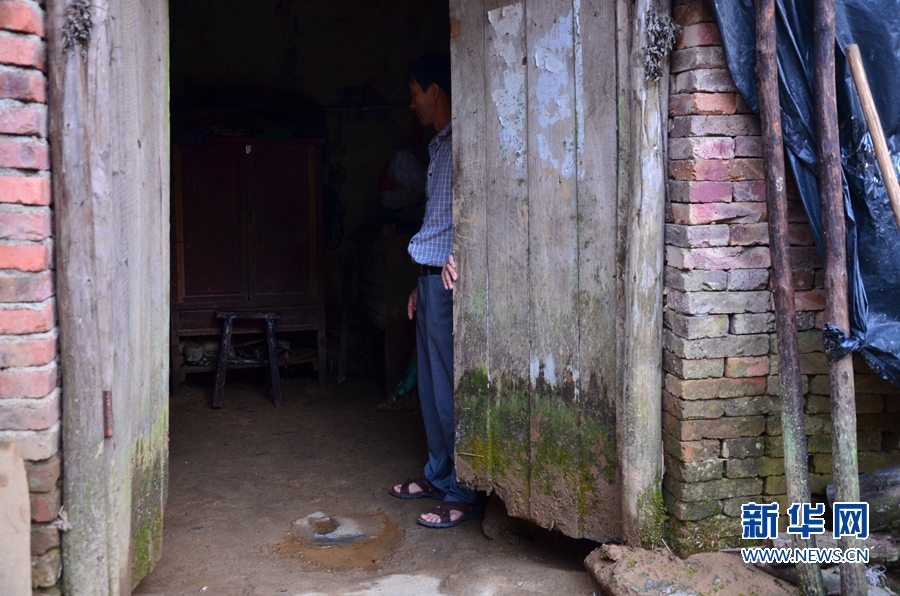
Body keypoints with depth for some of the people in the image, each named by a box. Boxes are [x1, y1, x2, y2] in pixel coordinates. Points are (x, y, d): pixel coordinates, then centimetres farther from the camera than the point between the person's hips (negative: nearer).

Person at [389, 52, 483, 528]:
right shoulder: (440, 146, 20)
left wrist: (457, 259, -25)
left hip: (449, 279, -10)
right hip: (431, 276, 10)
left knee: (450, 387, -7)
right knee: (431, 383, 15)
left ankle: (464, 494, 1)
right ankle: (438, 475, 27)